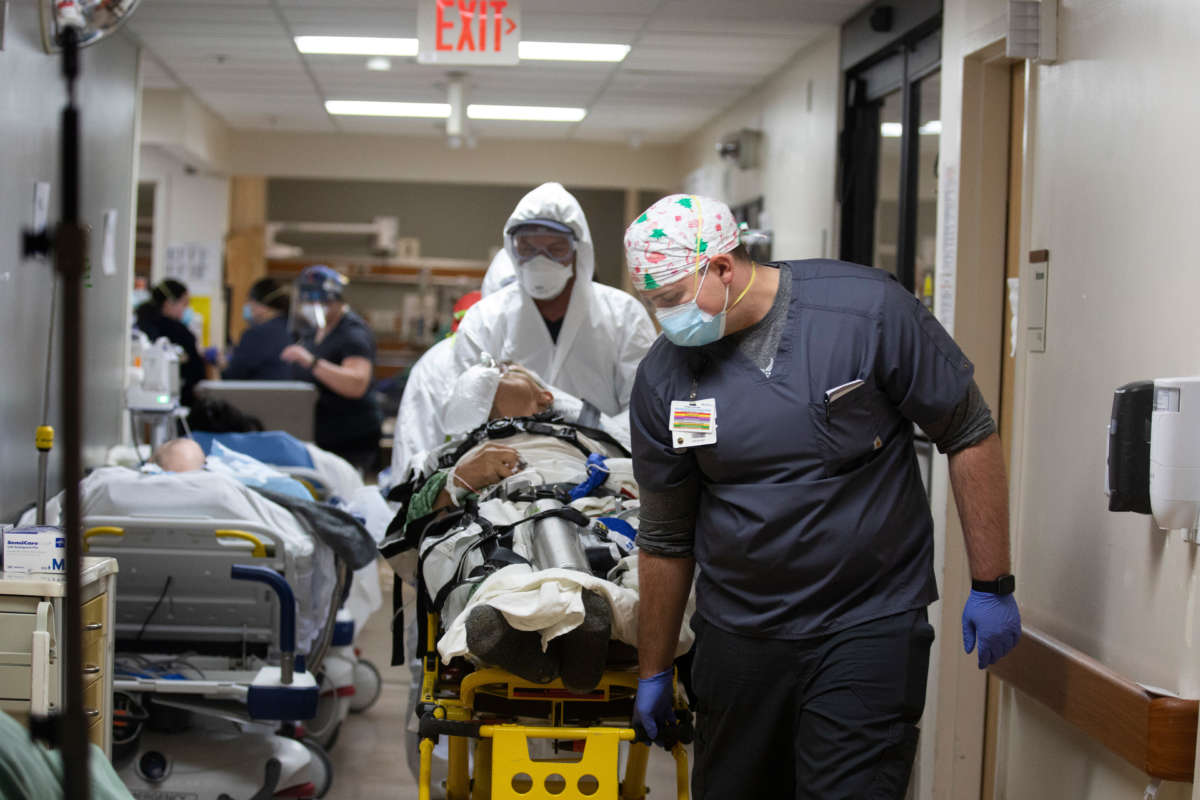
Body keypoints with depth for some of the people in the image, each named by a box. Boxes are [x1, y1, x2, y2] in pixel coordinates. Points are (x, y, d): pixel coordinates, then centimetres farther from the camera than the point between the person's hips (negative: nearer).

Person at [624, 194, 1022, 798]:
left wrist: (992, 586, -4)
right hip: (736, 633, 4)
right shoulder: (663, 376, 0)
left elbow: (968, 436, -3)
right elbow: (664, 539, 10)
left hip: (868, 629, -3)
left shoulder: (869, 310, -10)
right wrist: (653, 673, 15)